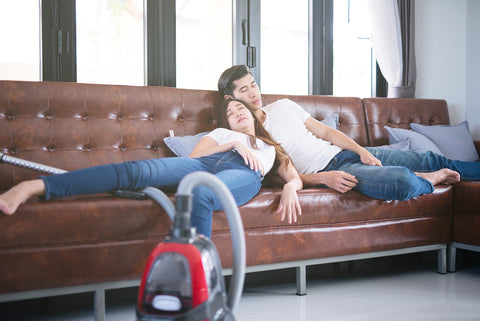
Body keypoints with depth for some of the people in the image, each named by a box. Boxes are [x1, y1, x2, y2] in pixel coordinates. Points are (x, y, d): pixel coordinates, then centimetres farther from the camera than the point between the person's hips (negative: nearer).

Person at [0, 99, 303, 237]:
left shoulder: (274, 147, 40)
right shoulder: (221, 133, 39)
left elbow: (295, 177, 23)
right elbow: (193, 155, 19)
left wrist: (290, 188, -3)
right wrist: (234, 144, 8)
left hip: (245, 175, -1)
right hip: (205, 164, 2)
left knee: (200, 194, -43)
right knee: (134, 170, -27)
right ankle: (36, 186, -37)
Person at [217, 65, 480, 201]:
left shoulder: (283, 105, 13)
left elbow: (325, 132, 13)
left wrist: (362, 151, 0)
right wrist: (323, 178, -23)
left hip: (345, 152, 7)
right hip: (323, 172, -7)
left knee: (428, 160, 4)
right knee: (403, 182, -26)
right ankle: (429, 180, 5)